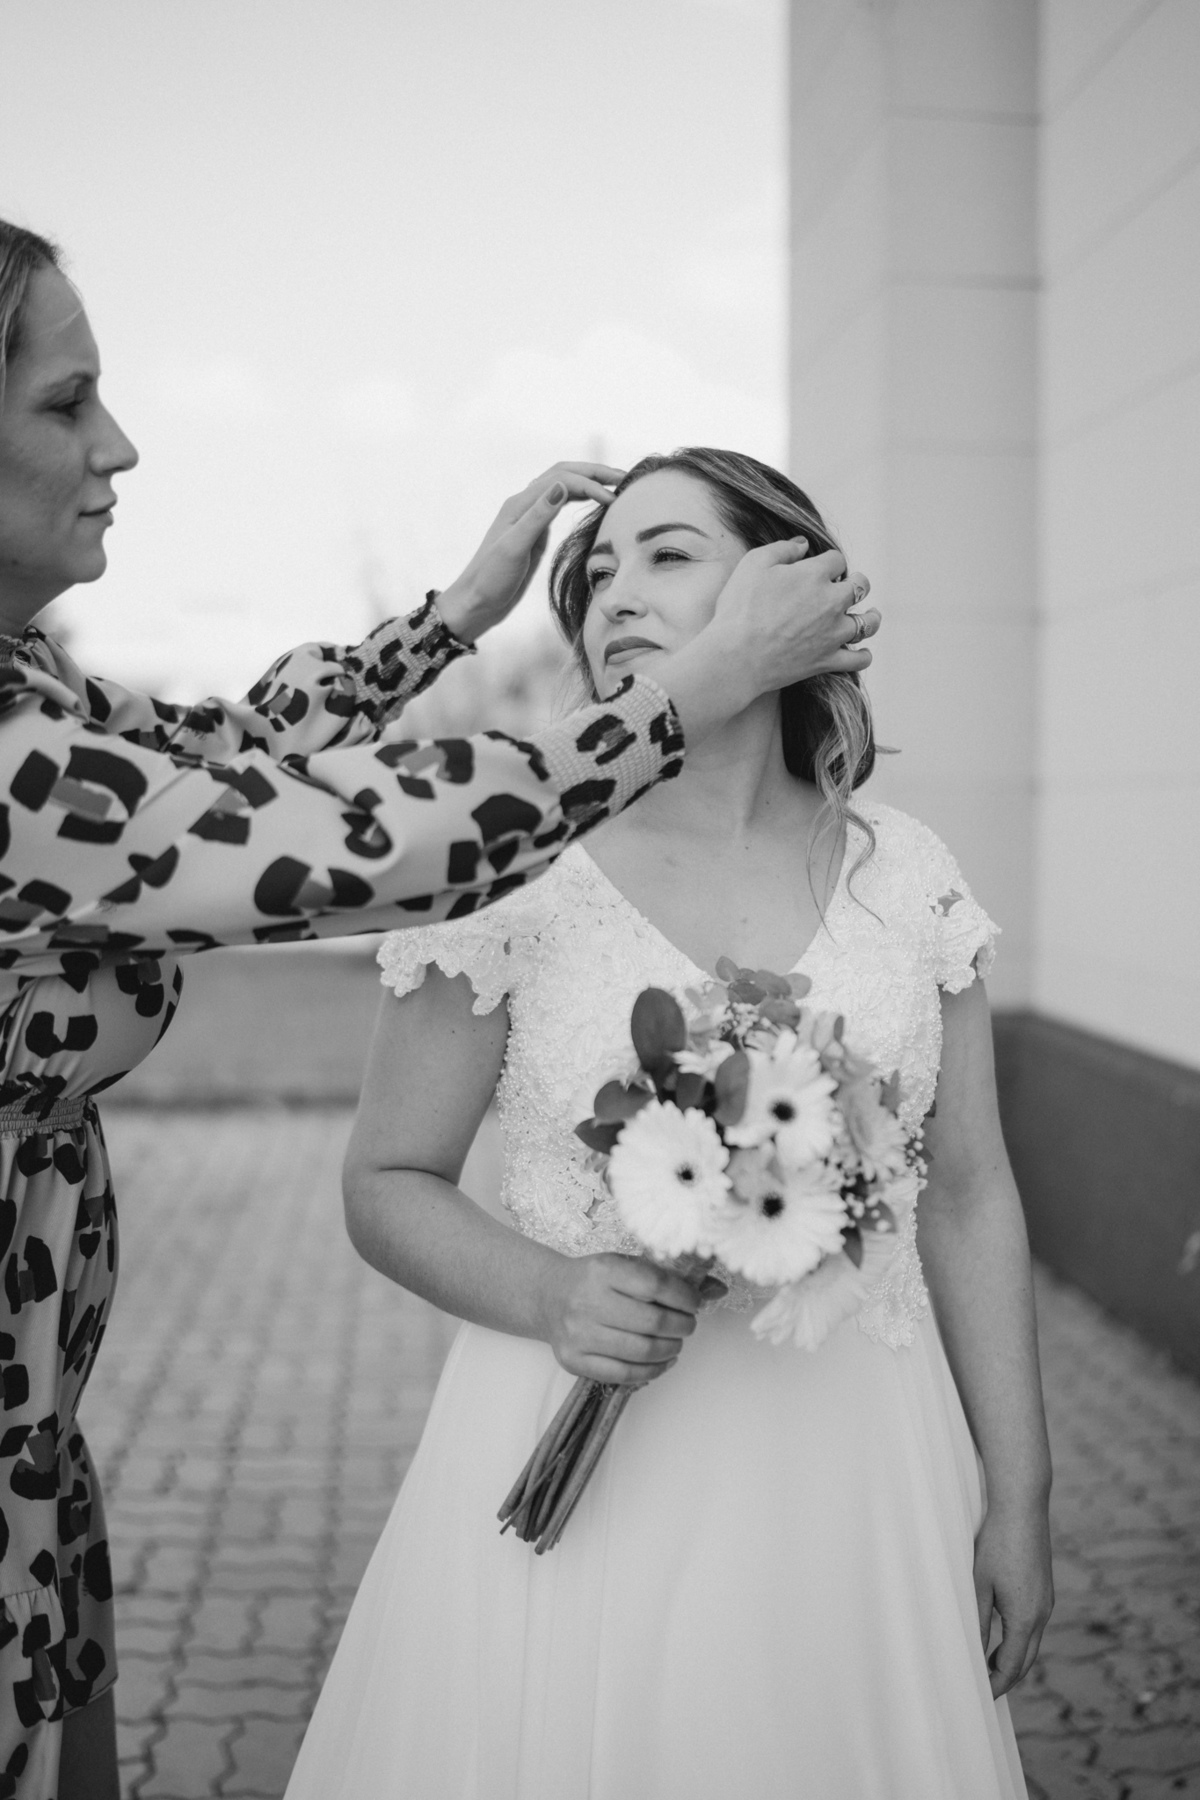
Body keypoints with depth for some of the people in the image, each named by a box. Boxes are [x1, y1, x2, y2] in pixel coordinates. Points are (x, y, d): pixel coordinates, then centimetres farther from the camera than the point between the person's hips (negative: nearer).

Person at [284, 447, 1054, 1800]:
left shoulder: (904, 873, -2)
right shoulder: (510, 872, -10)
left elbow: (968, 1199, 4)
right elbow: (387, 1185, -3)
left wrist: (1018, 1497, 6)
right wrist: (549, 1297, -21)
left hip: (856, 1475, 3)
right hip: (581, 1468, -2)